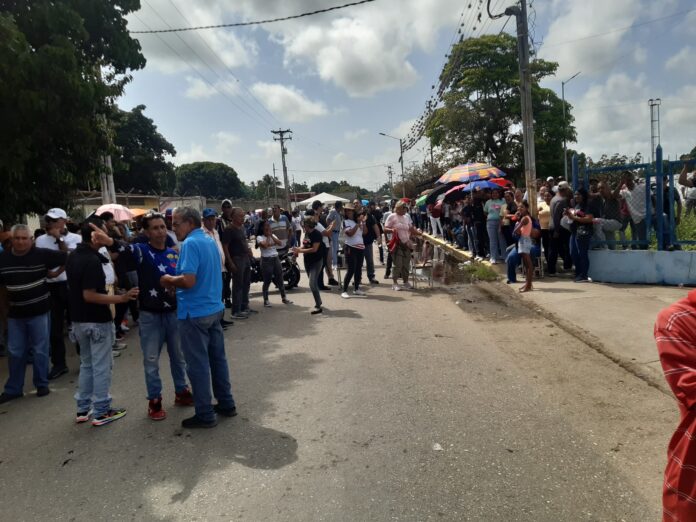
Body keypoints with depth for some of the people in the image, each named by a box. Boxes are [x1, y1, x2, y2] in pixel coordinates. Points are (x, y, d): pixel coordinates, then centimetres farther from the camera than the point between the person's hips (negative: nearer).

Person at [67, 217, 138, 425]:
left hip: (79, 319, 9)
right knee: (101, 366, 2)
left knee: (86, 364, 19)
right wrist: (121, 298, -24)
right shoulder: (92, 260, -22)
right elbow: (89, 295, -25)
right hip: (97, 321, -9)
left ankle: (83, 409, 27)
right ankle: (101, 412, 11)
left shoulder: (74, 256, 7)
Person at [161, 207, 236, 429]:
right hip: (214, 308, 9)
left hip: (195, 313, -9)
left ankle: (205, 415, 11)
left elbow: (188, 280, -27)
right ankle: (226, 404, 26)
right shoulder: (210, 241, 11)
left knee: (198, 365, 2)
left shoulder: (190, 244, -17)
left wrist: (169, 280, -8)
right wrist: (175, 280, 15)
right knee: (218, 358, 16)